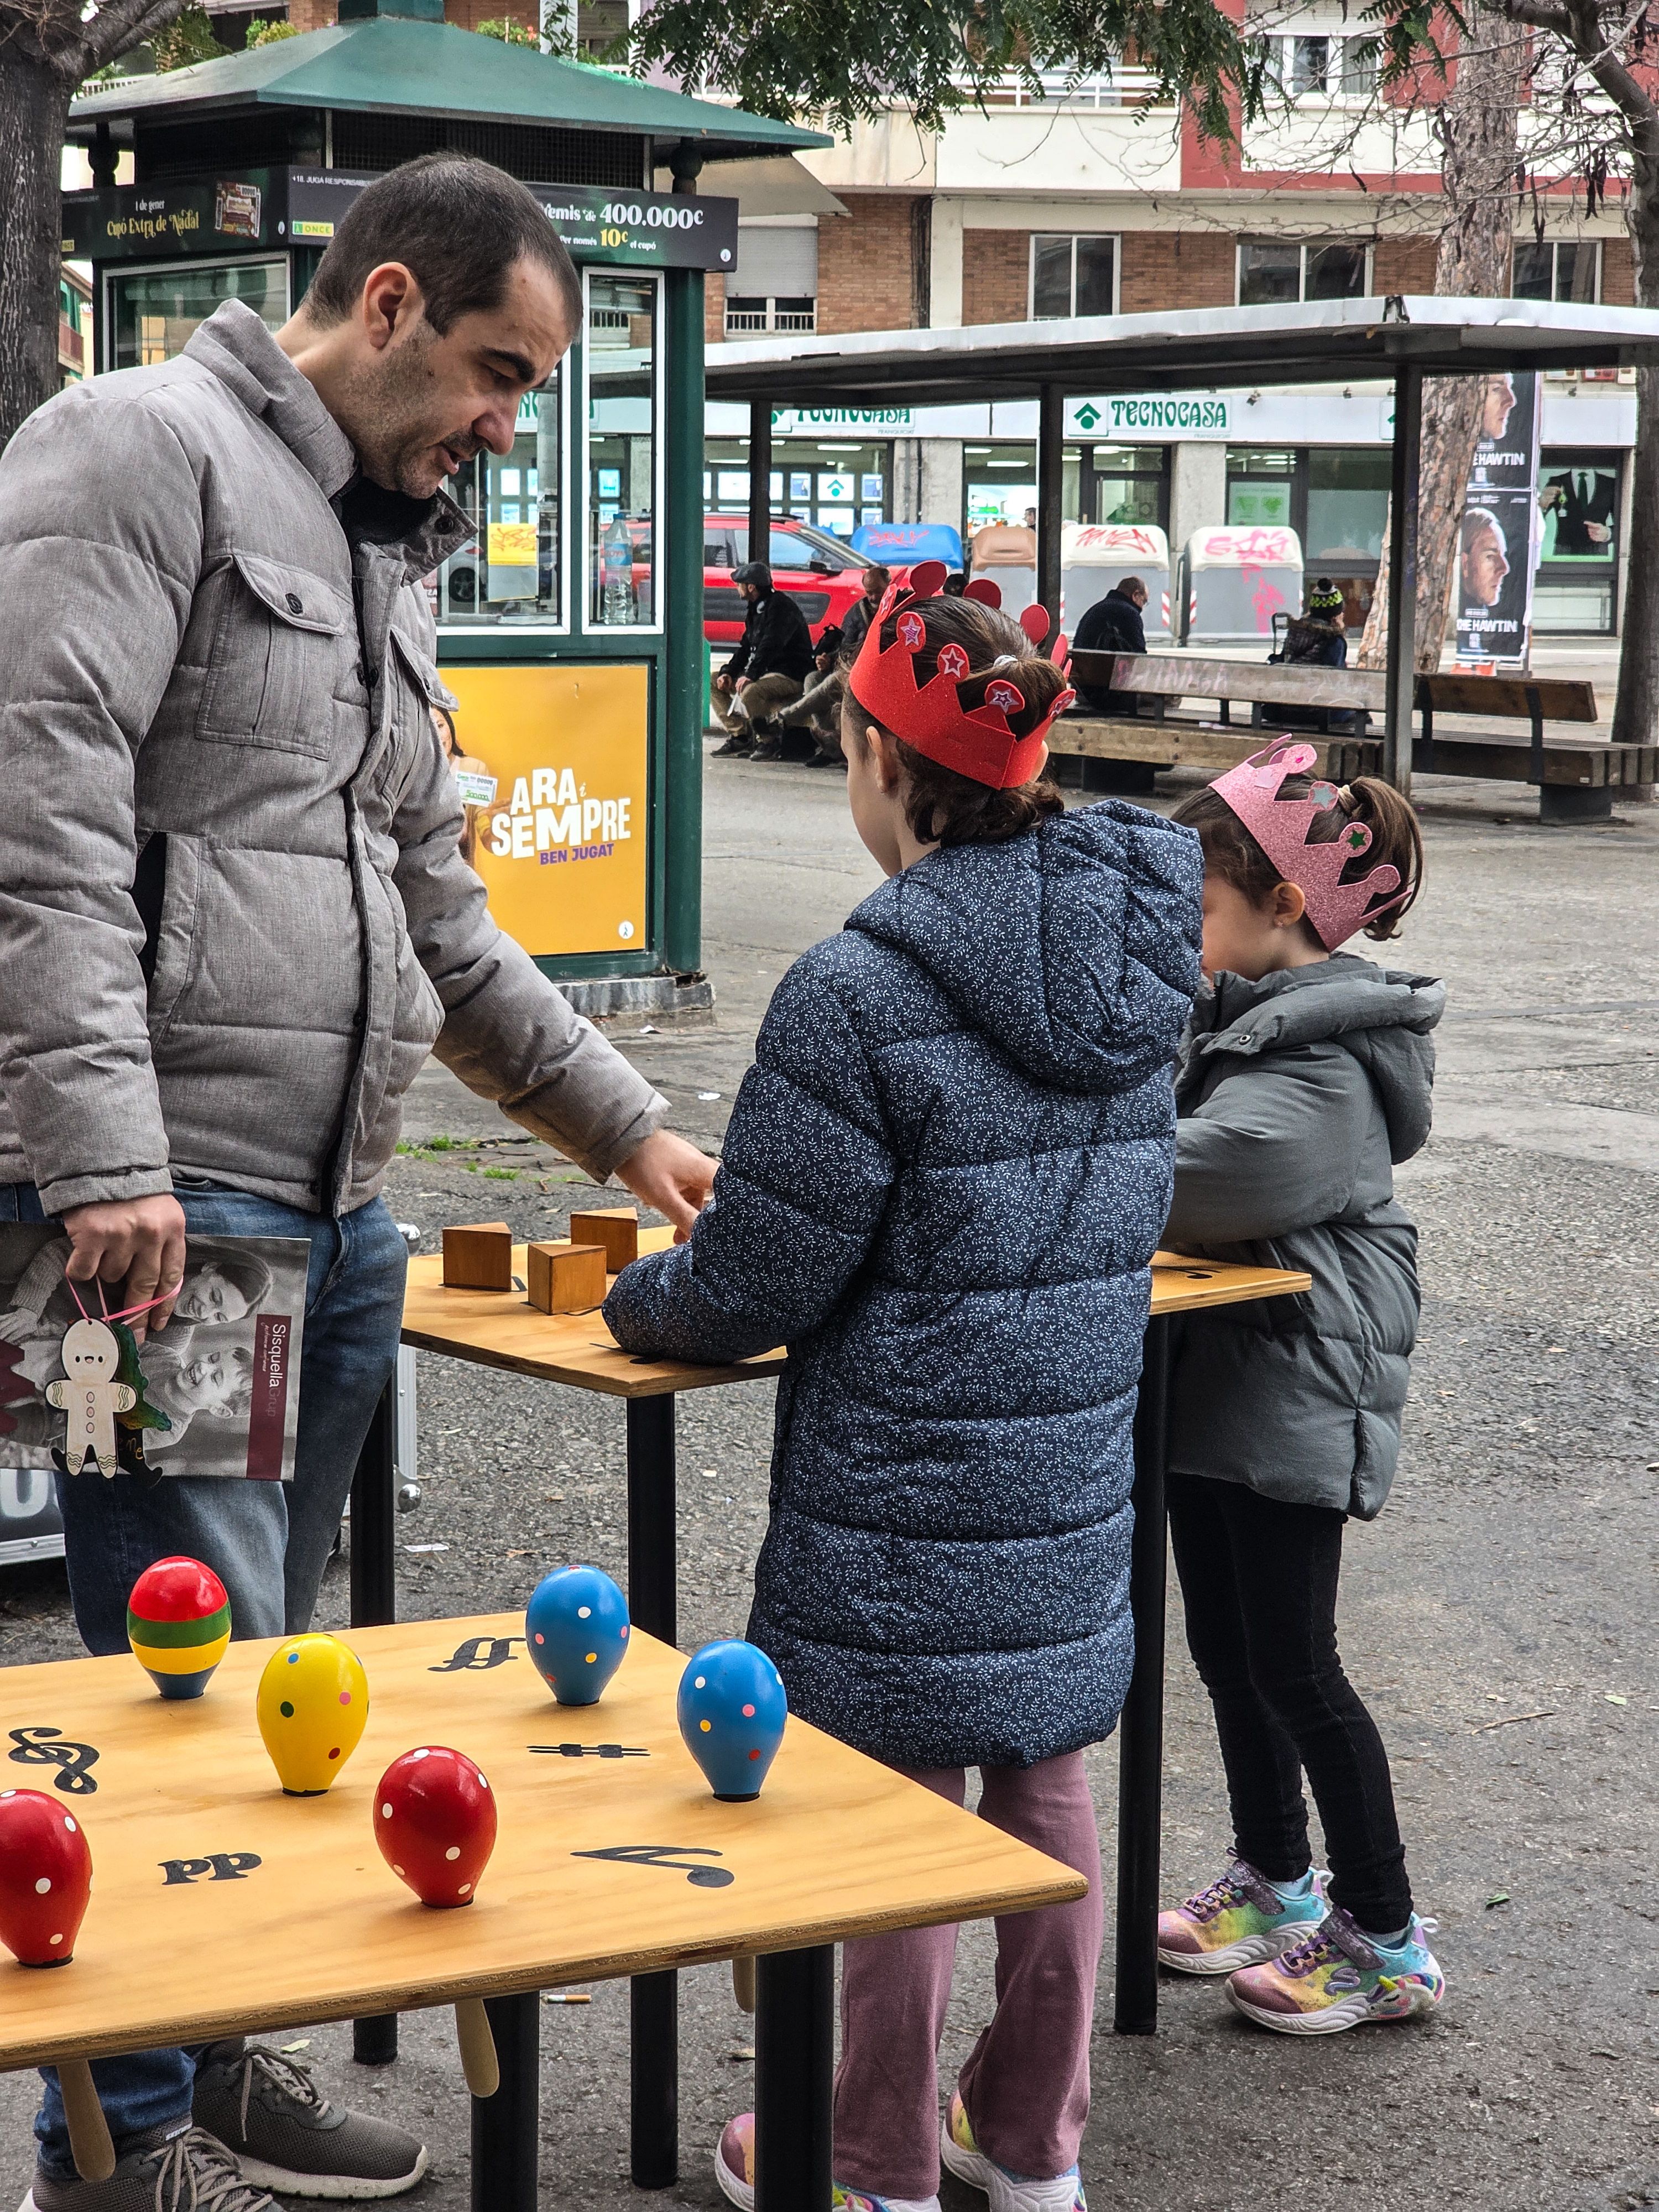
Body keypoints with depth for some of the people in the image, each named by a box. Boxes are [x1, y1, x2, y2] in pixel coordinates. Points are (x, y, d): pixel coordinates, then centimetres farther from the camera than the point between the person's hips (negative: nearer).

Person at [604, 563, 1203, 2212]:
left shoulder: (861, 997, -21)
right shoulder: (1134, 963, 1)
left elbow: (752, 1287, -15)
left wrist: (634, 1301, 7)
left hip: (907, 1491, -7)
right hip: (1077, 1467, 7)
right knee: (1045, 1778, 18)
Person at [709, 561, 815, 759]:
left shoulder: (781, 607, -17)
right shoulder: (757, 608, 15)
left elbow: (770, 646, -27)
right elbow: (746, 645, 18)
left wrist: (751, 675, -33)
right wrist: (729, 672, 3)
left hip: (790, 676, -10)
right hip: (765, 672, 10)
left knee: (750, 691, -37)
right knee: (715, 684, 7)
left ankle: (769, 743, -21)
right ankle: (739, 737, 3)